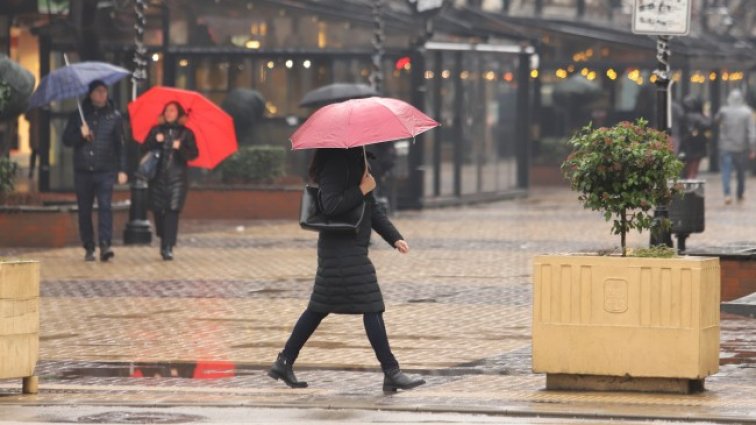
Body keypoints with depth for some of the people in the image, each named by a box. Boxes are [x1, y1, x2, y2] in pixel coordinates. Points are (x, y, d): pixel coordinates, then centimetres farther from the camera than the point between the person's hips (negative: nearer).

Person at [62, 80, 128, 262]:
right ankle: (89, 248, 12)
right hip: (83, 171, 2)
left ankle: (105, 245, -22)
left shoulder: (114, 116, 6)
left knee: (105, 206, -16)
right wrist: (80, 135, -12)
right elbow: (66, 139, 8)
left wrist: (122, 169, -1)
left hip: (105, 171, -2)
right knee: (84, 211, 4)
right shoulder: (79, 115, 8)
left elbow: (120, 145, 6)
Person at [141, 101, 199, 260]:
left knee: (172, 210, -13)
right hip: (158, 177, 2)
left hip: (177, 177, -2)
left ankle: (168, 247, -15)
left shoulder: (186, 133, 7)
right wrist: (155, 141, -15)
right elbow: (145, 149, 4)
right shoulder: (156, 131, 12)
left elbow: (194, 153, 1)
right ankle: (165, 242, 23)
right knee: (158, 210, 0)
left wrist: (180, 148, -16)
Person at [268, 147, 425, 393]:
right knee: (371, 308, -8)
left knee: (320, 308, 14)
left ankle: (284, 363, 19)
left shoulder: (356, 161, 16)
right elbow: (331, 206, -24)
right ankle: (391, 373, -5)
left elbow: (372, 209, 21)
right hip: (342, 246, -10)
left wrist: (394, 237, 13)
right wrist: (362, 190, -17)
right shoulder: (336, 163, -15)